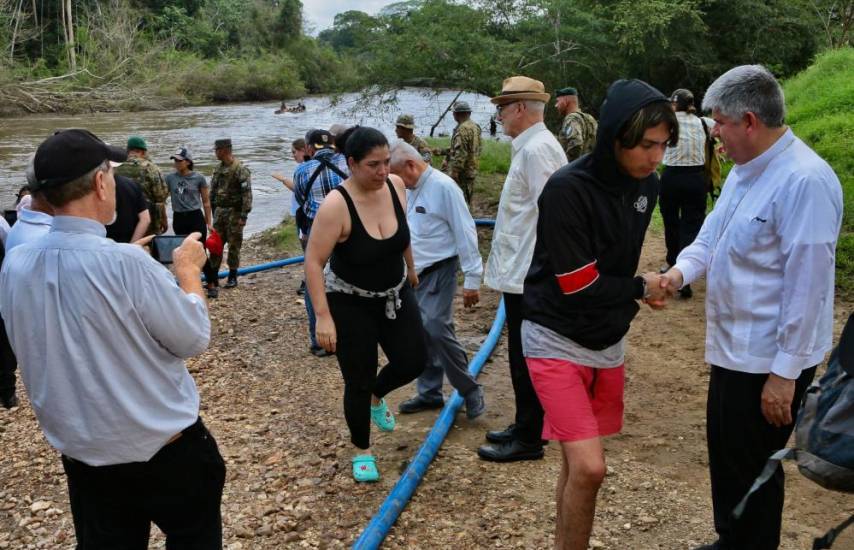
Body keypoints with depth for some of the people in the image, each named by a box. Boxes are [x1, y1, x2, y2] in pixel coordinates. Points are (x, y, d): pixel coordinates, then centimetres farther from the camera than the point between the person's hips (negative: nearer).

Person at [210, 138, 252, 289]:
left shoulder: (240, 169, -12)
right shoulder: (218, 168, 11)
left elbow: (247, 193, -16)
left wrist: (243, 215, -19)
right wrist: (212, 210, 16)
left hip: (234, 212, -7)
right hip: (219, 211, 7)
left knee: (234, 245, 0)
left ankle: (232, 277, 10)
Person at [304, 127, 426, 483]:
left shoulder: (395, 186, -10)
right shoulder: (336, 205, -27)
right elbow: (313, 262, -25)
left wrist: (411, 268, 22)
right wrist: (323, 316, -29)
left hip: (395, 294, 5)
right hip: (350, 303, -5)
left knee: (413, 362, 2)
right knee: (358, 382, 2)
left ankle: (377, 396, 36)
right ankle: (362, 451, 26)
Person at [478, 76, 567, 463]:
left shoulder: (537, 149, -18)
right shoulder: (530, 146, 14)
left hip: (528, 275, -10)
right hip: (522, 272, 10)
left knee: (525, 359, 1)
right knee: (524, 357, 18)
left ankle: (528, 439, 13)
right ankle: (526, 426, 31)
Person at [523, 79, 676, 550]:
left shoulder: (645, 185, -1)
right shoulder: (567, 188, -23)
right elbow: (579, 286, -20)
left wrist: (626, 305, 4)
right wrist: (641, 288, -7)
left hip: (609, 342, 6)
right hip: (557, 341, -6)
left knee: (578, 464, 15)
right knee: (588, 468, -14)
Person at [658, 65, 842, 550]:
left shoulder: (804, 181, -24)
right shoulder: (745, 170, 6)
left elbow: (807, 285, -24)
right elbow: (713, 234, 14)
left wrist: (785, 372, -21)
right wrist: (682, 270, -8)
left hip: (770, 360, -9)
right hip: (733, 346, 9)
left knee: (752, 467, 7)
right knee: (725, 454, 23)